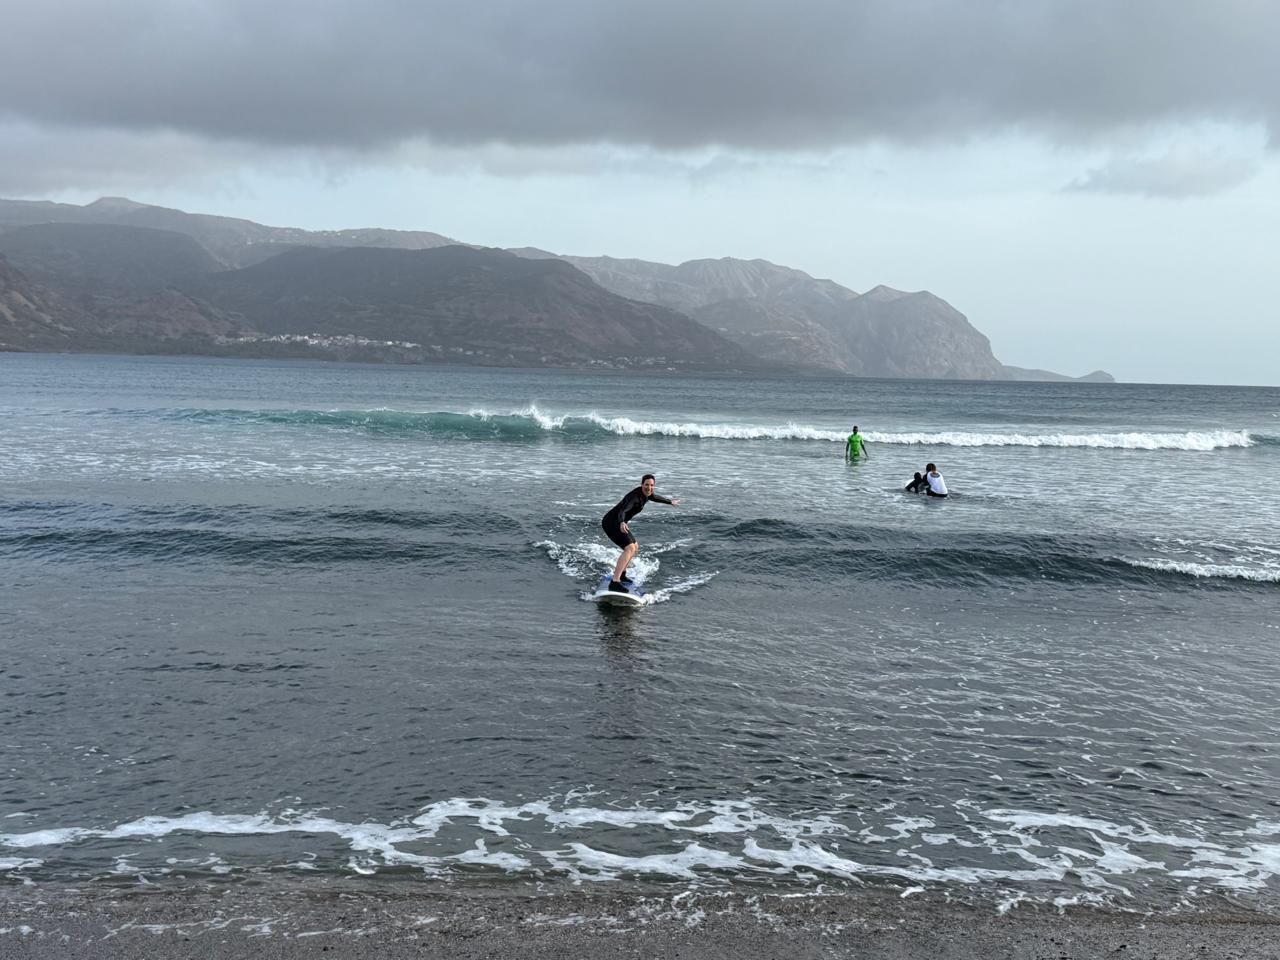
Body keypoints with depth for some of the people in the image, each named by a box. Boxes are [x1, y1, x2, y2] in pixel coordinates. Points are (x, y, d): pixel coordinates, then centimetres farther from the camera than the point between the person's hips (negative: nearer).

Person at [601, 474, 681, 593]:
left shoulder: (646, 493, 5)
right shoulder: (635, 496, -23)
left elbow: (654, 497, 29)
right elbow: (622, 511, -38)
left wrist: (670, 502, 45)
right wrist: (622, 523, -60)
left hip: (618, 523, 11)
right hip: (611, 522, -11)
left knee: (635, 547, 27)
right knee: (630, 548, -27)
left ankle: (621, 574, 40)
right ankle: (614, 582, -37)